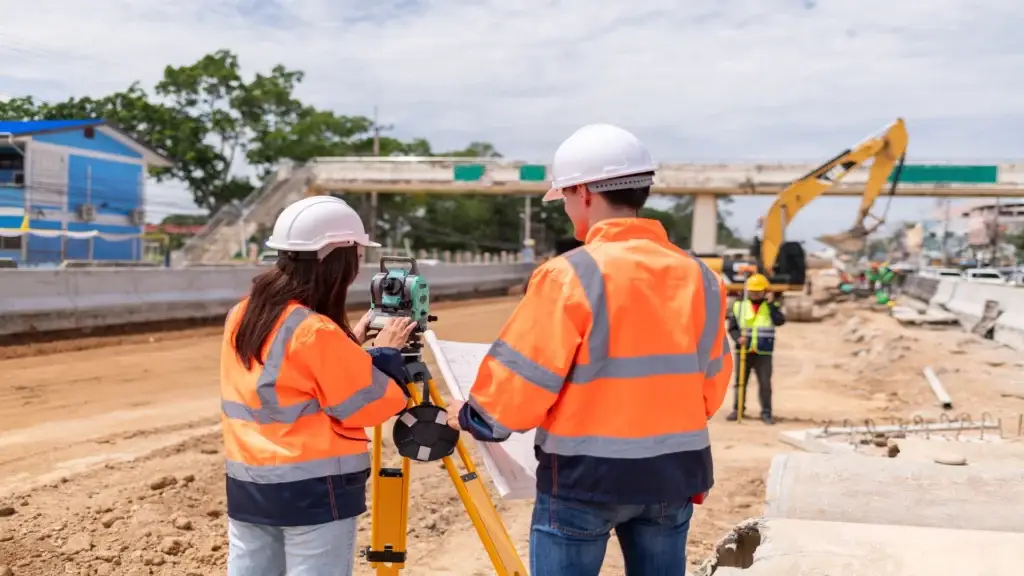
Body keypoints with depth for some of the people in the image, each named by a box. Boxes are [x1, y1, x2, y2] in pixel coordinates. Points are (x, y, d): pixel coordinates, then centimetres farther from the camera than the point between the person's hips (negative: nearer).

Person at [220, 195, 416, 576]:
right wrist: (386, 352, 2)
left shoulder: (241, 316, 5)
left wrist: (350, 347, 13)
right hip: (313, 489, -7)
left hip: (247, 485, 8)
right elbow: (368, 404, -13)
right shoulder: (317, 332, -19)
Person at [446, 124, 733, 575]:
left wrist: (473, 419, 7)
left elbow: (519, 384, -12)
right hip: (673, 474, 5)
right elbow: (711, 388, 10)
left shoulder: (570, 275, -15)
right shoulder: (700, 278, 2)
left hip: (584, 475, -5)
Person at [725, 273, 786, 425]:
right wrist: (738, 338, -14)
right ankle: (737, 409, 22)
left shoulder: (771, 306, 4)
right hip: (743, 351, 1)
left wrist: (771, 303, -16)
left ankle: (766, 412, 8)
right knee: (740, 382, 9)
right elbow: (732, 328, 5)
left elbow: (780, 321, -14)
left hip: (763, 353, -1)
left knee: (765, 383, -2)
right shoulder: (739, 306, 5)